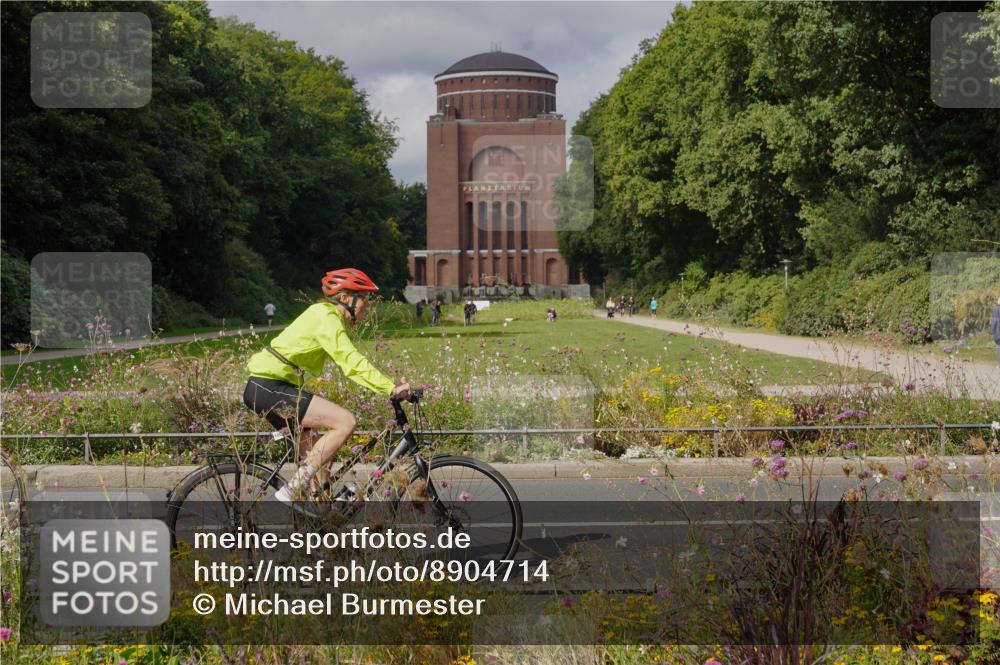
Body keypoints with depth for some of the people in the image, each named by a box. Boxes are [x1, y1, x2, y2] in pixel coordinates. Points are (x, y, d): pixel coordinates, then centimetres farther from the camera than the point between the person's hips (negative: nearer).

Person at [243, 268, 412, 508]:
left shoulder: (325, 315, 18)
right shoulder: (327, 319, -13)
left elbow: (350, 363, 18)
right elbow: (352, 364, -23)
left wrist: (391, 385, 9)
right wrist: (391, 388, -27)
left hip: (265, 389, 11)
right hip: (269, 388, -11)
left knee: (320, 455, 12)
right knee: (346, 421, -18)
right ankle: (291, 491, -17)